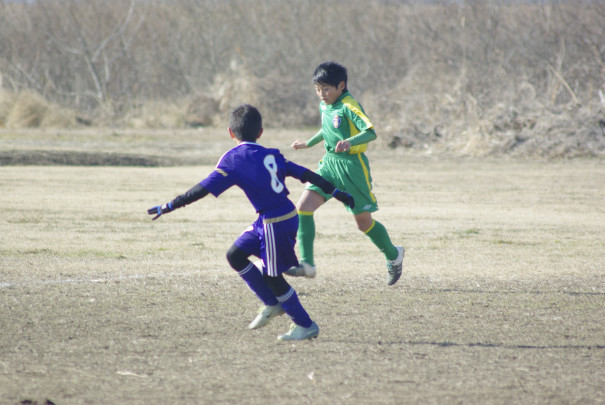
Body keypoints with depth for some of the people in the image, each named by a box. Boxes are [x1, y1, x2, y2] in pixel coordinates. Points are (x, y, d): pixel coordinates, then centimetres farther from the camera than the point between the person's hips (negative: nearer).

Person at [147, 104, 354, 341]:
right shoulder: (270, 155, 11)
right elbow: (305, 174, 10)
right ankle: (272, 304, 21)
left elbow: (205, 188, -11)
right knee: (235, 255, 13)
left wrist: (170, 206, -6)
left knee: (272, 276, 4)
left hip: (276, 223, -8)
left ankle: (306, 326, 13)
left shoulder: (233, 159, -8)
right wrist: (336, 193, 17)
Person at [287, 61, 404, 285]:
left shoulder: (349, 107, -16)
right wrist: (308, 143, 39)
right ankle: (306, 263, -13)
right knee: (304, 206, -13)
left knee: (363, 221, 5)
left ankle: (393, 255, 31)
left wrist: (350, 142, -44)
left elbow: (371, 132, -27)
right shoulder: (324, 106, 9)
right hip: (329, 164, 7)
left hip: (352, 166, -7)